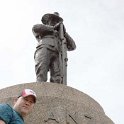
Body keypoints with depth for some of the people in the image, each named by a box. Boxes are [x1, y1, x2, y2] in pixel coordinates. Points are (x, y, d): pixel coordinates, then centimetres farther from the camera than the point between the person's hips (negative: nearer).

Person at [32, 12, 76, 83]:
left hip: (55, 55, 3)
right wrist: (53, 28, 13)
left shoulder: (59, 38, 43)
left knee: (57, 80, -23)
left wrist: (64, 32, 21)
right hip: (43, 51, -3)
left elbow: (72, 46, 28)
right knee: (41, 78, -26)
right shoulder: (43, 30, 35)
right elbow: (35, 28, 7)